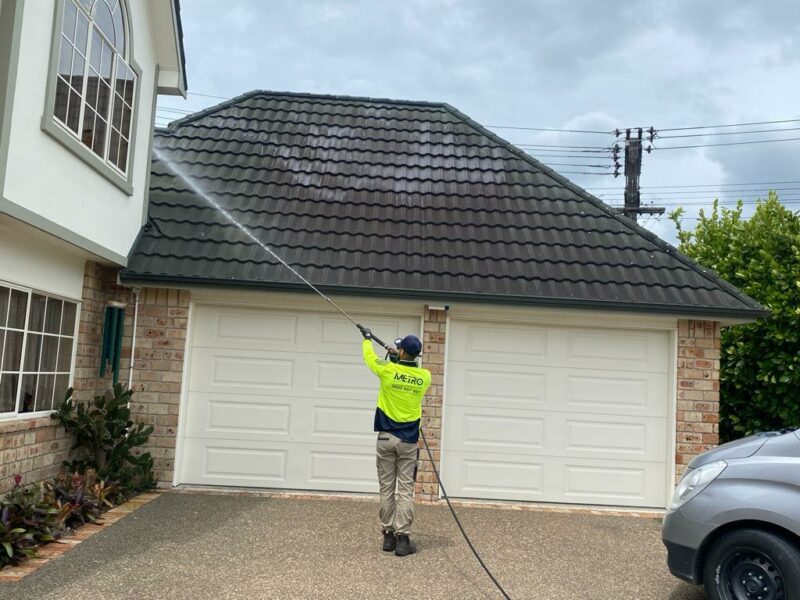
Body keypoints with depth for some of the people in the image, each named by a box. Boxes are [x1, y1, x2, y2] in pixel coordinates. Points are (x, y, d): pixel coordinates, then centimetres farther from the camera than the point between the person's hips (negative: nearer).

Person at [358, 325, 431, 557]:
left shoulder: (388, 370, -9)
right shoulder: (425, 376, -4)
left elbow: (369, 357, 11)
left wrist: (367, 339, 30)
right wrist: (399, 359, 27)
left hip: (386, 438, 0)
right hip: (408, 440, 1)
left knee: (386, 488, 8)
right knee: (406, 490, 1)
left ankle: (388, 536, 13)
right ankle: (402, 538, -1)